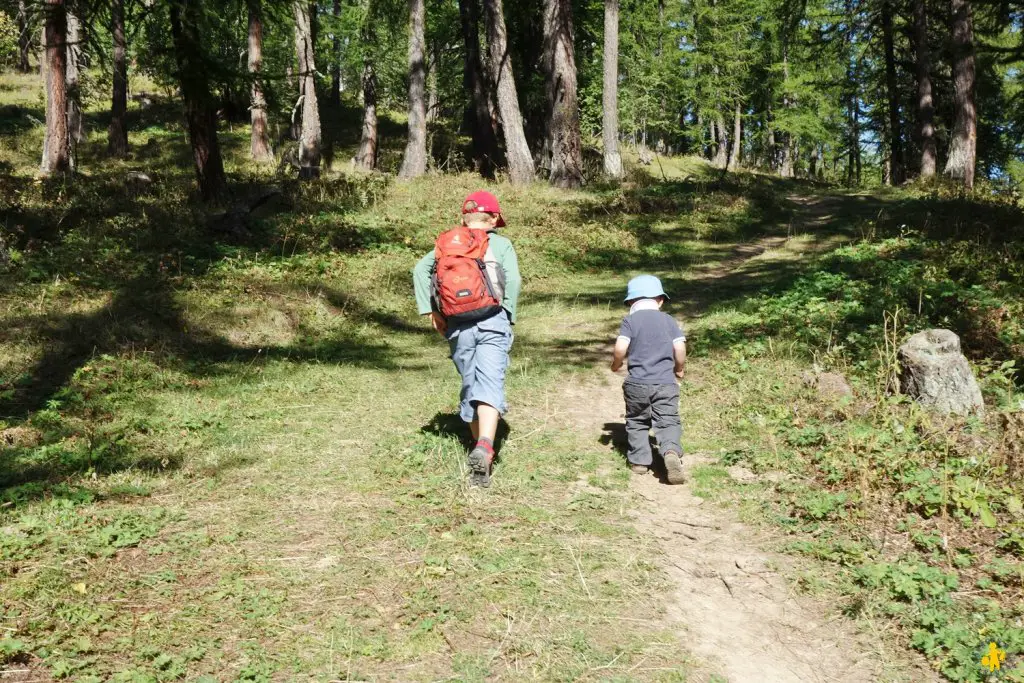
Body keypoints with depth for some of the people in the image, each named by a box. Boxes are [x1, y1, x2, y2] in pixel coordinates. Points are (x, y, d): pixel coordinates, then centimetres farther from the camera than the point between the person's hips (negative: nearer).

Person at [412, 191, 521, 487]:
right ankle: (484, 448, -31)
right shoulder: (501, 243, 9)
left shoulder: (446, 244, 16)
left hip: (457, 326, 3)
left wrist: (429, 310, 1)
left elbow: (420, 269, 1)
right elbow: (513, 280, -7)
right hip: (491, 321, -3)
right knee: (490, 385, -12)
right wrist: (508, 317, 2)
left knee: (469, 386, 16)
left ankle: (478, 446, 26)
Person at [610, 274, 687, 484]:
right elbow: (680, 348, -2)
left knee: (637, 422, 16)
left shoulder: (630, 320, 1)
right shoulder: (669, 320, 6)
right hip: (665, 382, 1)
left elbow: (620, 348, -12)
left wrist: (616, 363, 8)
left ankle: (639, 460, 16)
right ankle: (672, 451, -26)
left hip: (637, 383, 0)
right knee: (668, 421, 0)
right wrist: (680, 368, 16)